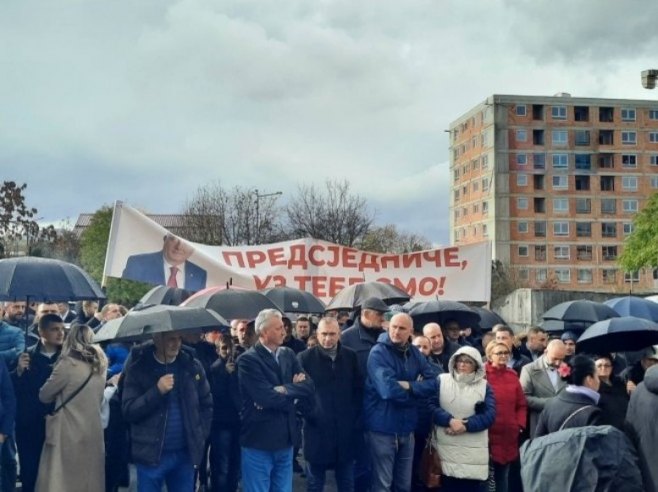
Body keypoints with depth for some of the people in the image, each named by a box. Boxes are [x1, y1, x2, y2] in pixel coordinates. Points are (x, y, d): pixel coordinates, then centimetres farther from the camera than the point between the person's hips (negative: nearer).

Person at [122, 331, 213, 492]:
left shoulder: (192, 366, 3)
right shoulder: (138, 368, -6)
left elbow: (206, 405, 12)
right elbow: (128, 411, -11)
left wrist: (200, 437, 5)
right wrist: (157, 391, -22)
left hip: (185, 453, 3)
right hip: (151, 455, -3)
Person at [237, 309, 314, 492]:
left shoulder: (288, 355, 9)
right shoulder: (248, 360, -12)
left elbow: (308, 387, -2)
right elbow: (266, 398, -21)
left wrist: (285, 390, -18)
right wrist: (294, 389, -7)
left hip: (285, 439, 6)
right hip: (259, 441, -6)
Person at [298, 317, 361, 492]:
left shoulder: (350, 356, 5)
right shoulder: (305, 358, -3)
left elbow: (359, 388, 9)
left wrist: (354, 414, 1)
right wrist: (308, 414, -10)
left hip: (345, 429, 3)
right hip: (317, 429, -2)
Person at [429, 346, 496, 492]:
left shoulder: (484, 386, 9)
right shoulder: (441, 380, 7)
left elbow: (490, 414, -2)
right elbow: (431, 406, -3)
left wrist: (466, 425, -14)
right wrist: (450, 421, -19)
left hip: (474, 451, 1)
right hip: (446, 447, -1)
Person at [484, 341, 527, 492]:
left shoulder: (512, 375, 10)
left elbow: (522, 404, 13)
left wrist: (520, 424, 2)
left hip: (508, 434, 5)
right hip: (487, 434, -5)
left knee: (503, 475, 14)